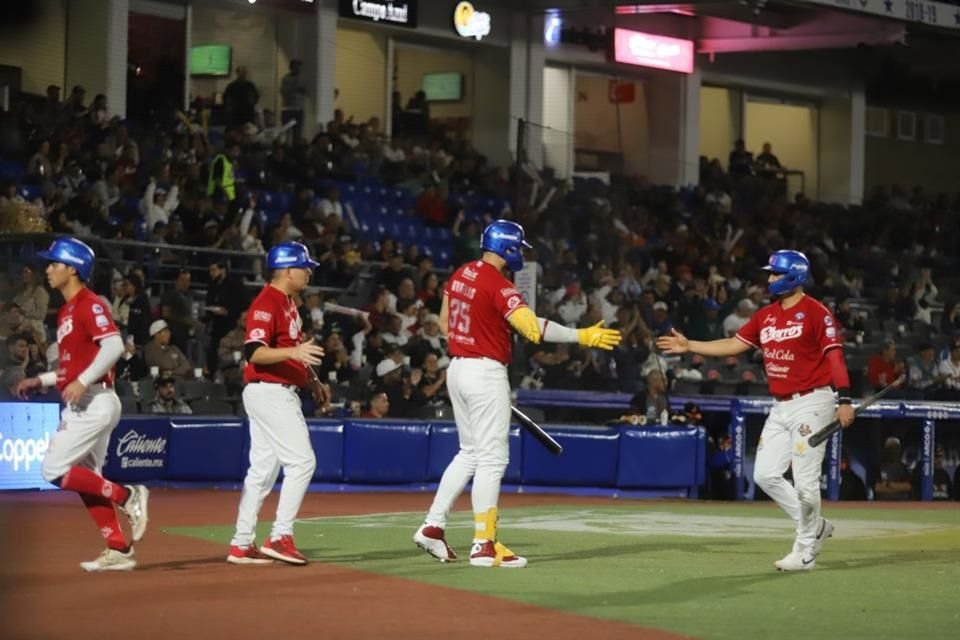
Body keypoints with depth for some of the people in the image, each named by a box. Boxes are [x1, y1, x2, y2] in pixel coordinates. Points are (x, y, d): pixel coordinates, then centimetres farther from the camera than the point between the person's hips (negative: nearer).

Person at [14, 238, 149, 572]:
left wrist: (82, 382, -28)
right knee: (85, 479, 9)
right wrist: (42, 380, 18)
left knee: (55, 470, -13)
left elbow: (114, 345, -24)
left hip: (93, 403, -10)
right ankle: (118, 550, 10)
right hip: (80, 406, 10)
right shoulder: (67, 311, 19)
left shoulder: (89, 304, -11)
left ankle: (126, 496, -6)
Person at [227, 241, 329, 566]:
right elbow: (253, 352, -24)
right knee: (301, 461, -12)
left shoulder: (289, 302, 16)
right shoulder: (267, 302, -15)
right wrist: (293, 352, -36)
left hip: (280, 393, 10)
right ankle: (280, 536, -11)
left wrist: (312, 383, 20)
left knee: (263, 468, 10)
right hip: (269, 392, -10)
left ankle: (242, 545, 13)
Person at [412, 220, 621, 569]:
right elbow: (532, 327, -31)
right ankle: (484, 545, -3)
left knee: (470, 453, 18)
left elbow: (444, 322, 19)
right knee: (492, 458, -4)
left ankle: (432, 526, 15)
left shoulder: (460, 275, 9)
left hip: (457, 368, 9)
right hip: (486, 373, -9)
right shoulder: (498, 286, -18)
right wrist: (583, 336, -31)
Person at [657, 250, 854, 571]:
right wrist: (689, 346, 11)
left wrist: (844, 400, -21)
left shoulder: (815, 312, -10)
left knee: (805, 480, -7)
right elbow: (734, 345, 15)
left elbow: (835, 355, -14)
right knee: (766, 475, 5)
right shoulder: (766, 315, 12)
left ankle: (805, 551, 6)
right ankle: (815, 526, 19)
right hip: (780, 407, 8)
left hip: (811, 403, -8)